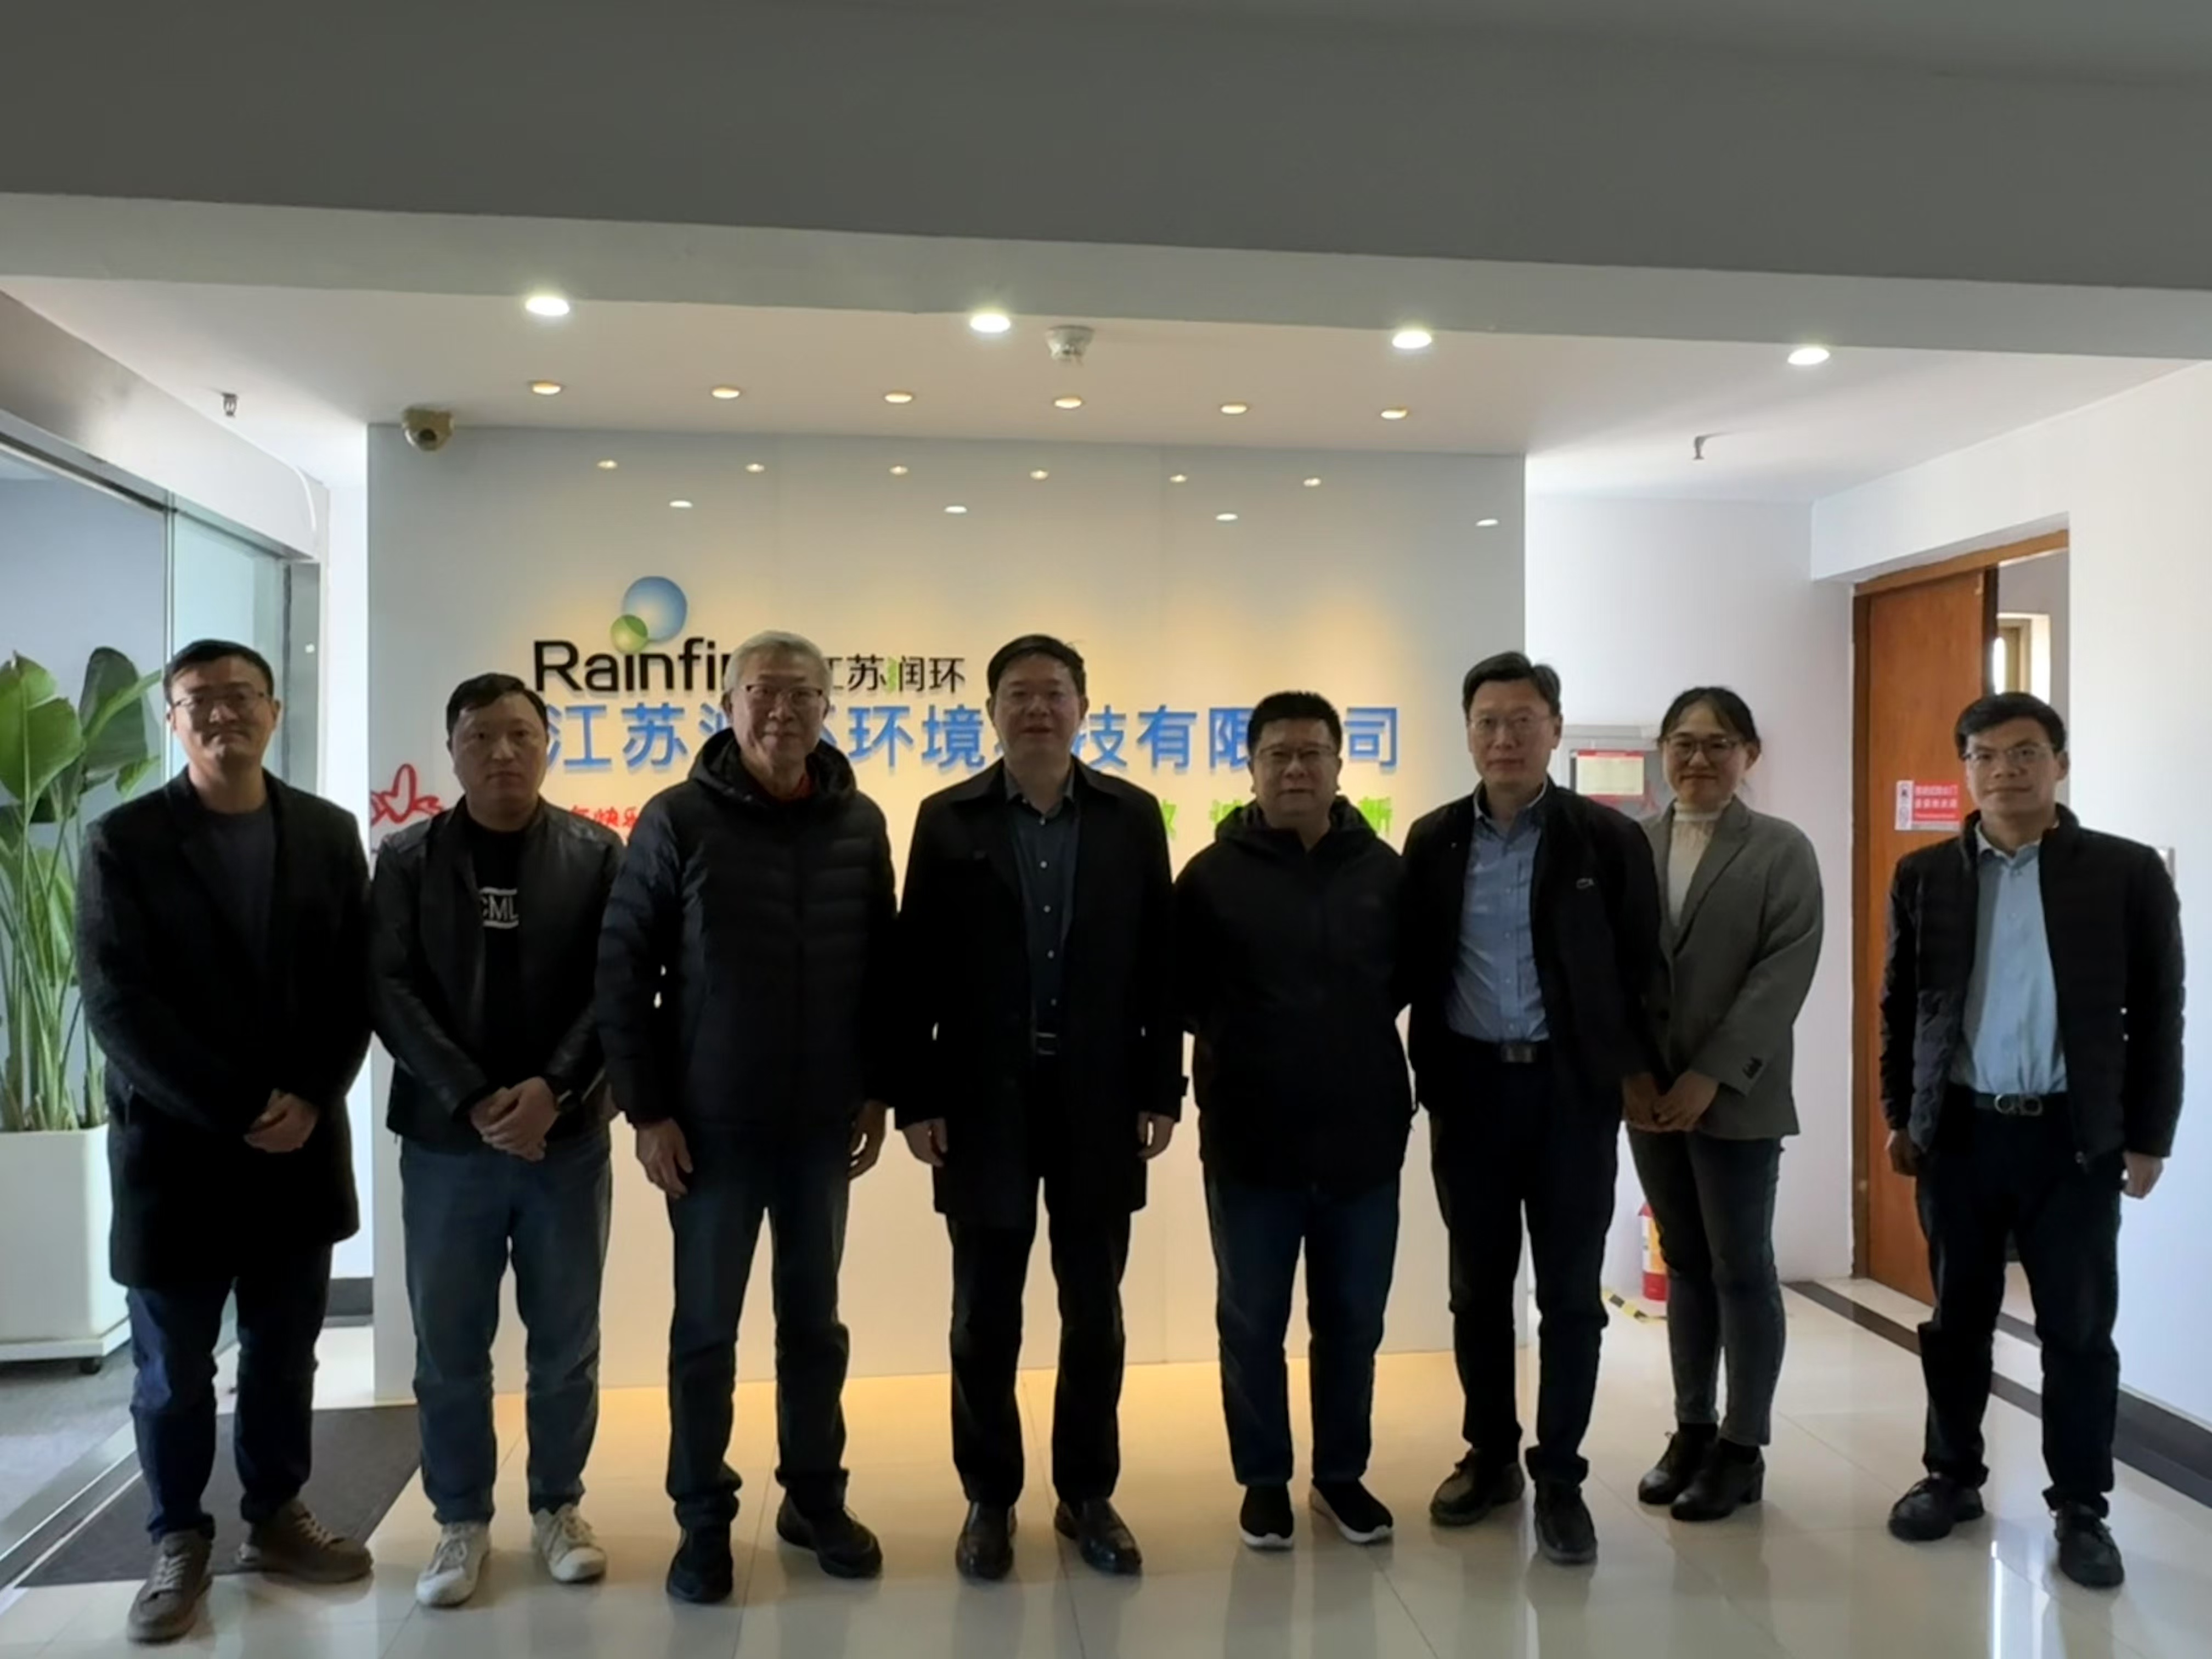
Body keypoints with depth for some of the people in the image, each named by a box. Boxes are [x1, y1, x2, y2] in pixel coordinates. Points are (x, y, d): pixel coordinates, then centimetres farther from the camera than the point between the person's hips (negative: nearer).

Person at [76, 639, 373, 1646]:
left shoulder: (328, 834, 5)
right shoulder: (122, 840, -4)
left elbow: (355, 986, 4)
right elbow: (118, 1006, -11)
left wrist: (310, 1102, -9)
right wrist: (238, 1109, -15)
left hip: (301, 1142, 3)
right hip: (172, 1147, -2)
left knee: (284, 1358, 13)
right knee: (173, 1372, 9)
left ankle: (274, 1518, 30)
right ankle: (179, 1541, 26)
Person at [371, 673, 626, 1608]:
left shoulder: (596, 855, 1)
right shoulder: (408, 859, 2)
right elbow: (390, 991, -5)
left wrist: (552, 1092, -16)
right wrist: (474, 1100, -15)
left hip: (569, 1138, 0)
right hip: (445, 1140, 0)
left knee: (566, 1342, 10)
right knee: (449, 1346, 8)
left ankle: (558, 1506, 26)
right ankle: (461, 1520, 24)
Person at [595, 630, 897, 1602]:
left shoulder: (859, 824, 1)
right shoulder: (678, 821, -8)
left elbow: (884, 966, 6)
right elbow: (623, 972, -7)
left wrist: (878, 1090, 5)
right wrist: (647, 1109, -9)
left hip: (824, 1124, 3)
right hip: (710, 1125, -2)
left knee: (814, 1320, 15)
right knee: (705, 1328, 9)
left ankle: (815, 1498, 30)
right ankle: (703, 1520, 25)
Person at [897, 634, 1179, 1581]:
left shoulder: (1133, 817, 3)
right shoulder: (948, 820, 0)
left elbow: (1158, 962, 2)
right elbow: (919, 967, -2)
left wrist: (1162, 1090, -1)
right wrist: (916, 1098, -6)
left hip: (1099, 1097, 1)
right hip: (986, 1100, -1)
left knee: (1094, 1309, 11)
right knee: (985, 1315, 9)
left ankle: (1087, 1494, 27)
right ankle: (989, 1500, 25)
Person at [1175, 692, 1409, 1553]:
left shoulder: (1385, 871, 0)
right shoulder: (1214, 874, -5)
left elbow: (1416, 978, 11)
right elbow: (1178, 990, 0)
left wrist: (1357, 1039, 6)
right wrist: (1239, 1047, 1)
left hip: (1364, 1136, 2)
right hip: (1249, 1142, -1)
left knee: (1352, 1323, 14)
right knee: (1252, 1326, 10)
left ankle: (1343, 1475, 32)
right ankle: (1263, 1480, 28)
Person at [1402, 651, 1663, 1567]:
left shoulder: (1608, 838, -3)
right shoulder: (1434, 840, 3)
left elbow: (1640, 970, 0)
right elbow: (1419, 972, 5)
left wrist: (1636, 1071, -2)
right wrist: (1432, 1088, 5)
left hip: (1572, 1088, -2)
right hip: (1471, 1087, 2)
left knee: (1570, 1294, 5)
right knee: (1478, 1287, 12)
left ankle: (1559, 1480, 17)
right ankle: (1490, 1456, 28)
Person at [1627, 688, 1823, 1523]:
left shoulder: (1783, 850, -2)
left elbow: (1784, 973, -10)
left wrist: (1711, 1077, -17)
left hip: (1736, 1097, -3)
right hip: (1649, 1093, 3)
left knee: (1743, 1269, 4)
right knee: (1685, 1265, 12)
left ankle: (1743, 1448, 16)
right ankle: (1693, 1430, 23)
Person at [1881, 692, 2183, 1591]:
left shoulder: (2127, 872, -2)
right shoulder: (1924, 875, 3)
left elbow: (2157, 1014, 0)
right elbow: (1900, 1007, 8)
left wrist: (2148, 1137, -1)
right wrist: (1900, 1118, 7)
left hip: (2075, 1136, -2)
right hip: (1959, 1130, 2)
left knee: (2078, 1329, 6)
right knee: (1958, 1318, 12)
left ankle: (2080, 1507, 21)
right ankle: (1954, 1476, 27)